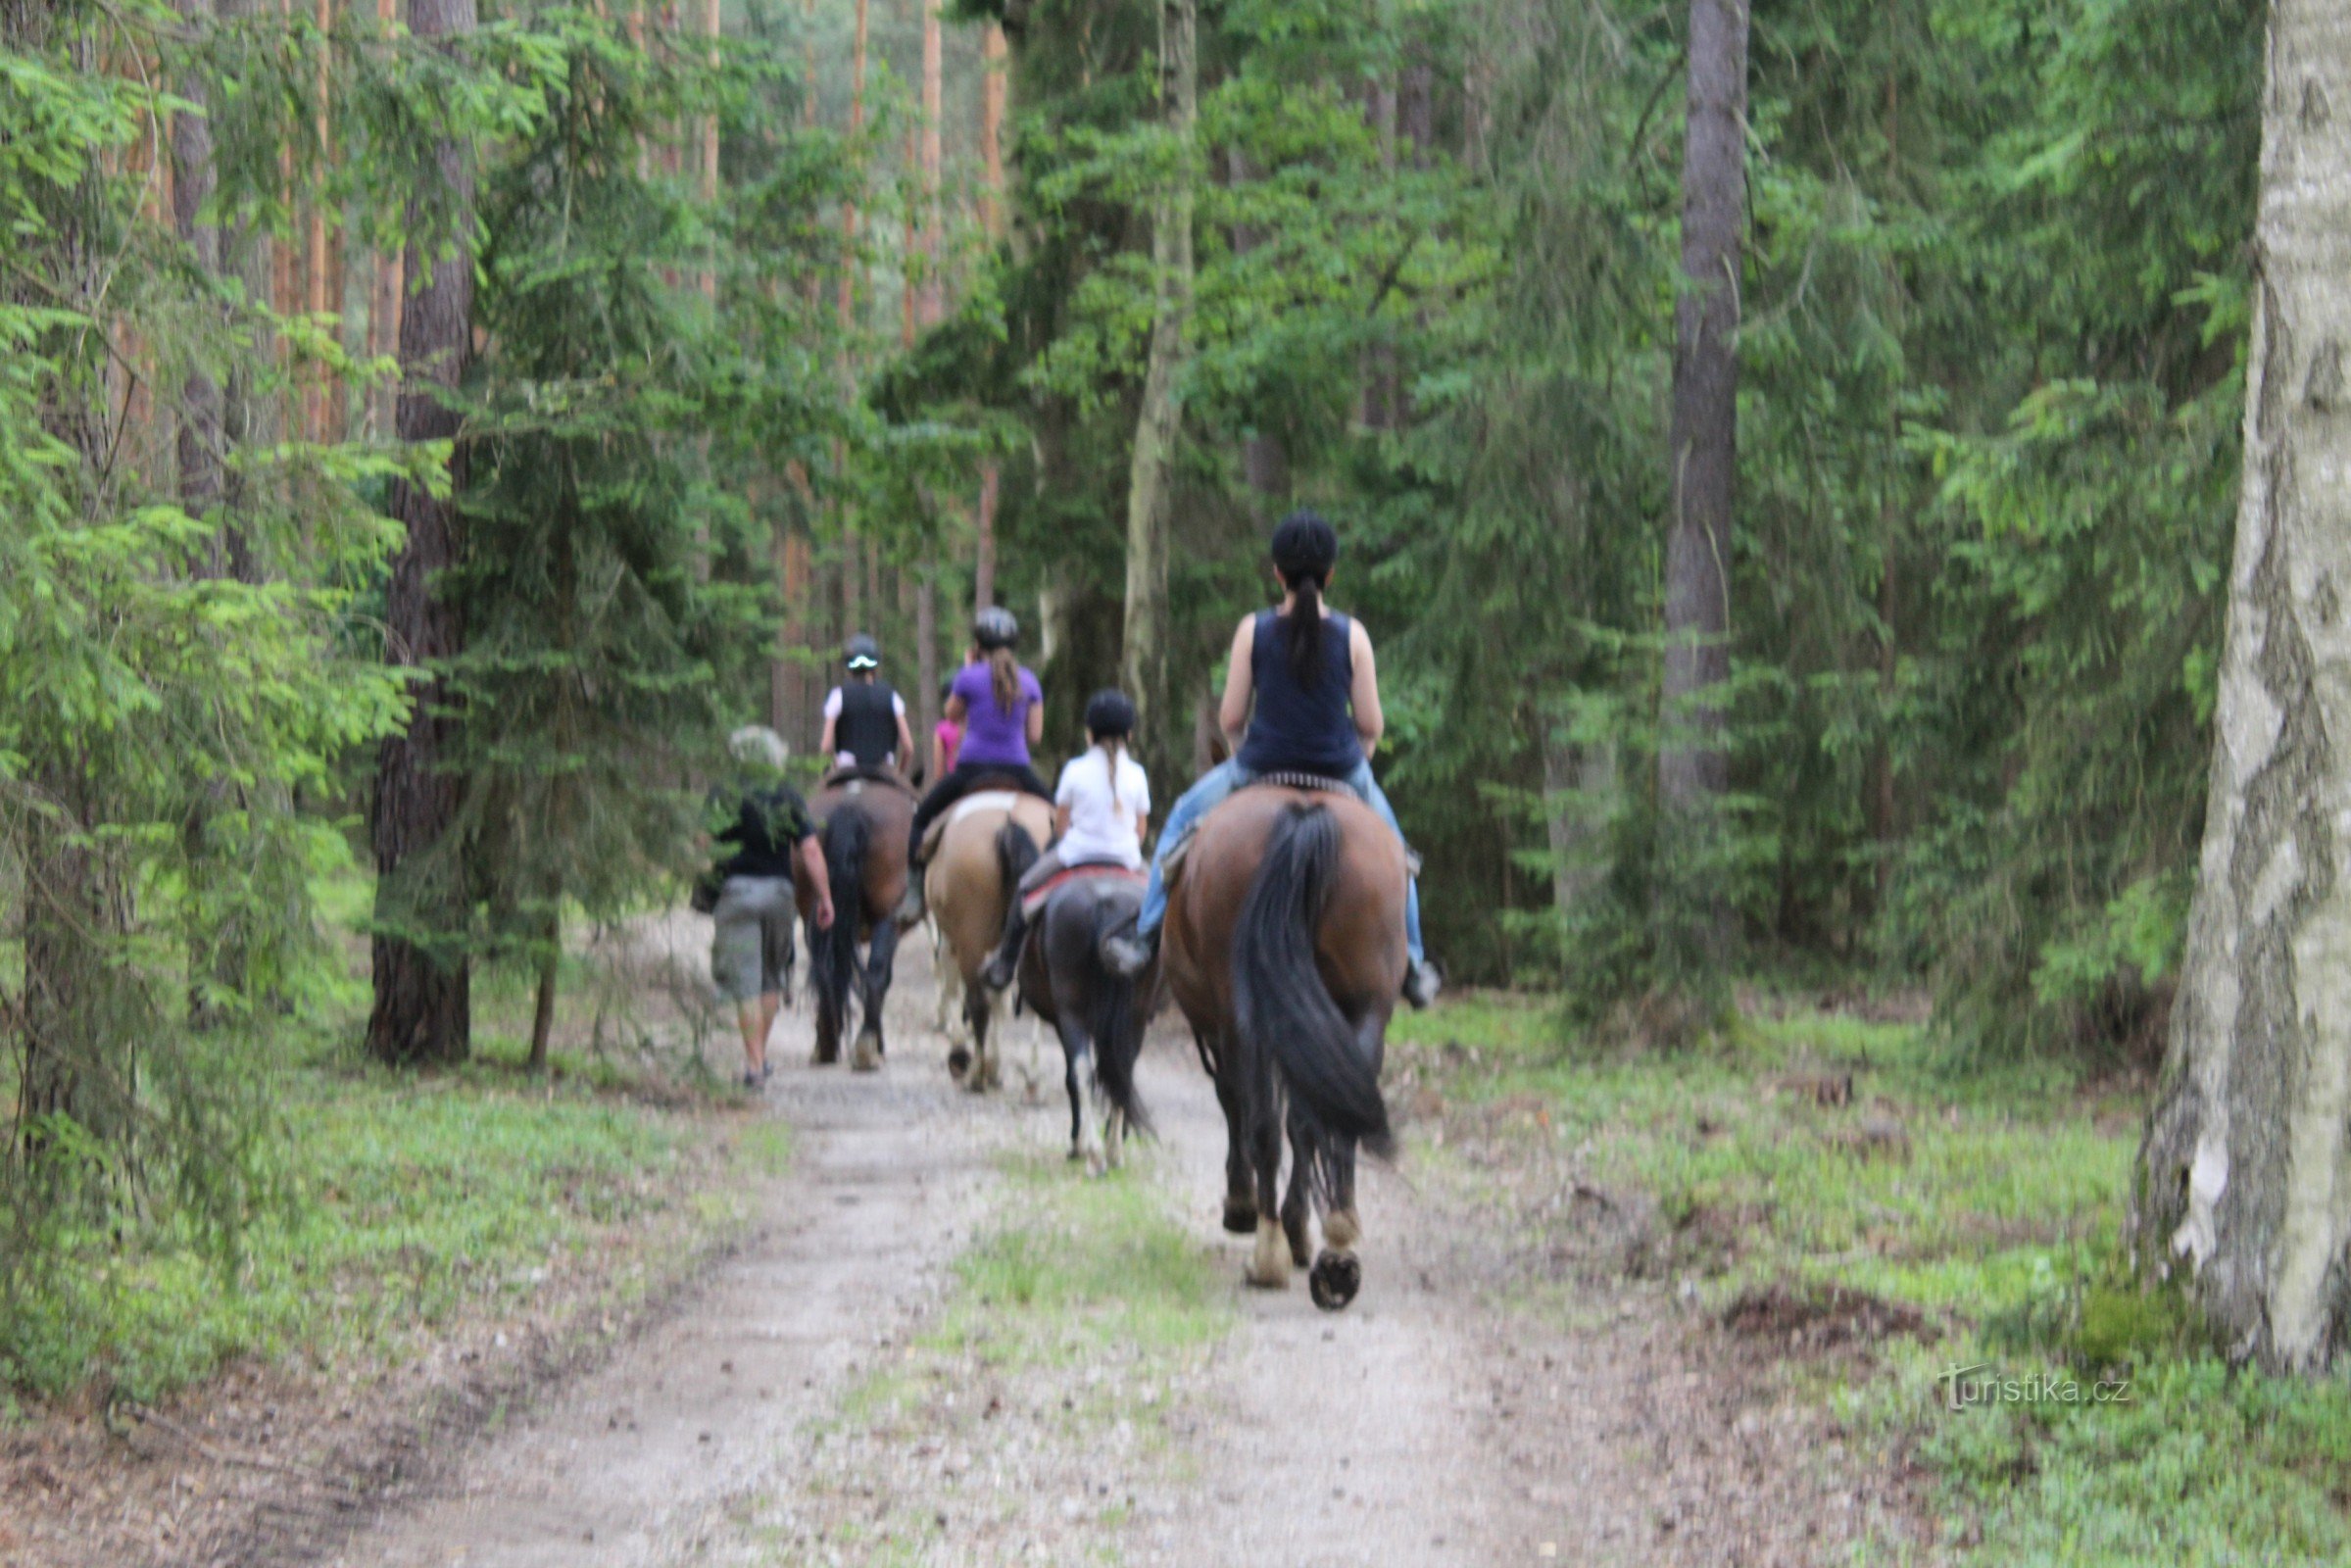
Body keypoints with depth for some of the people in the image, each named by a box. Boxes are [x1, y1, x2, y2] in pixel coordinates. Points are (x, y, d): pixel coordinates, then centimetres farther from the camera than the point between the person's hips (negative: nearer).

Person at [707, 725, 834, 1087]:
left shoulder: (725, 797, -3)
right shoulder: (789, 798, 1)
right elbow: (810, 851, -4)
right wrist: (825, 898, -1)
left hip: (737, 891, -2)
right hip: (779, 892, 2)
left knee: (745, 982, -3)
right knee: (772, 977, 19)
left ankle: (754, 1061, -10)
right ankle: (760, 1054, 25)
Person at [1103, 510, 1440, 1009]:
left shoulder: (1254, 631, -8)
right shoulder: (1352, 635, -8)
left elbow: (1230, 717, -5)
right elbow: (1371, 725, -6)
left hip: (1260, 770, 0)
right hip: (1341, 774, 0)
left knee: (1183, 818, 27)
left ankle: (1146, 935, 25)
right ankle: (1411, 963, 32)